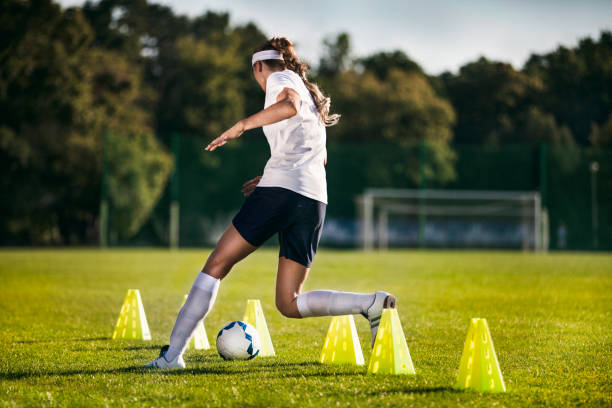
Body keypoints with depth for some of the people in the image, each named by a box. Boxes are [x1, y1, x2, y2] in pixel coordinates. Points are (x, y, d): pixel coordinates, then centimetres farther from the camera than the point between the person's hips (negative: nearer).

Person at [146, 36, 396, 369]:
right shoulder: (310, 95, 29)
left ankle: (172, 354, -2)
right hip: (314, 201, 7)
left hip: (280, 190, -7)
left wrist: (241, 126, -15)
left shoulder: (280, 78, 5)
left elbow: (290, 105, -20)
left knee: (216, 265, 2)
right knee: (289, 304, 6)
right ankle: (371, 304, -14)